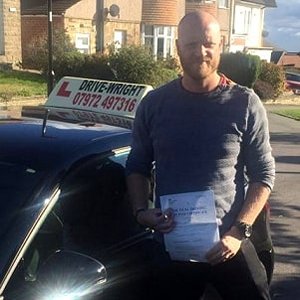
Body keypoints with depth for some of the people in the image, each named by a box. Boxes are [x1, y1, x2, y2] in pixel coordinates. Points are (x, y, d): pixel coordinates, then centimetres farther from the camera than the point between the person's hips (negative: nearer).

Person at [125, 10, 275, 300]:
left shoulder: (245, 104, -5)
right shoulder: (154, 104, 0)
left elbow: (264, 175, -3)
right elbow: (137, 166, 10)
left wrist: (238, 232, -13)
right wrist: (140, 211, -6)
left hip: (230, 245, -1)